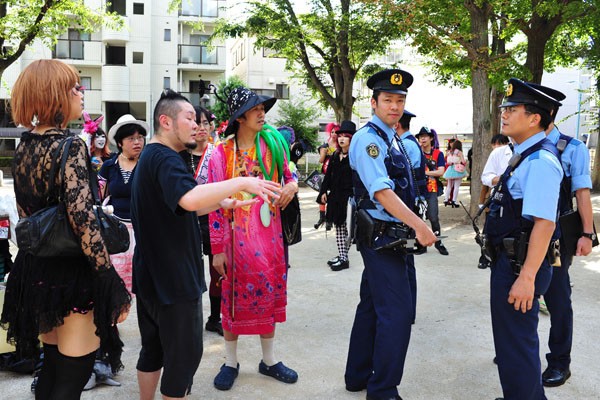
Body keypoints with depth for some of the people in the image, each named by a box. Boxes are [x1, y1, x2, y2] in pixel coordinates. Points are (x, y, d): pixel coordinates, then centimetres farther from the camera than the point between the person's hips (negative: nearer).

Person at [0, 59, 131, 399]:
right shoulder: (70, 146, -17)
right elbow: (83, 221, -24)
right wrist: (114, 284, -21)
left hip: (36, 268, 8)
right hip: (73, 273, -8)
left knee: (53, 364, 23)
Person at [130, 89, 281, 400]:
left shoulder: (149, 157, 15)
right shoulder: (165, 158, -19)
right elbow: (190, 198, -39)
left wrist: (222, 203, 10)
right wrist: (241, 182, -32)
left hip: (151, 275, 10)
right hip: (173, 278, -10)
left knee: (154, 349, 22)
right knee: (184, 356, 4)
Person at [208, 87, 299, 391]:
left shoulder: (273, 144, 4)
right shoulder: (222, 153, -6)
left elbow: (289, 175, 16)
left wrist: (292, 185, -10)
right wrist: (218, 248, -8)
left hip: (269, 234, 3)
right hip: (236, 236, -3)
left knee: (269, 294, 12)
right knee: (234, 297, 7)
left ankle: (269, 360, 30)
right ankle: (230, 363, 26)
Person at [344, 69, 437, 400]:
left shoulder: (389, 138, 14)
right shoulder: (368, 139, -14)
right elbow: (381, 191, -25)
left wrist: (413, 227, 15)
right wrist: (419, 225, -30)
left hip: (385, 237, 10)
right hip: (381, 236, -10)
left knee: (372, 306, 16)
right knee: (397, 313, -8)